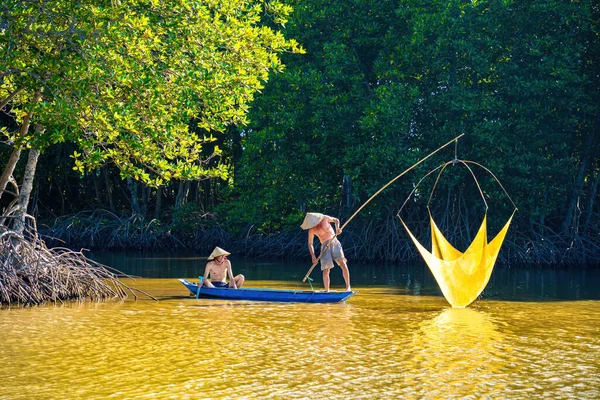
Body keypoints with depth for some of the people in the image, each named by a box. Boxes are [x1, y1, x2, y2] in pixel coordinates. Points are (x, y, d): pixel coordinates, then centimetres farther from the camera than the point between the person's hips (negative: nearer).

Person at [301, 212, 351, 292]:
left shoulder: (325, 218, -3)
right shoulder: (312, 230, -2)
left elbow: (336, 220, 14)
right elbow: (310, 244, 7)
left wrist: (337, 228, -6)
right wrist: (313, 256, -4)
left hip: (335, 243, 0)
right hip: (325, 247, 0)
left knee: (343, 264, -17)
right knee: (325, 270, -9)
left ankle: (348, 286, -14)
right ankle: (327, 291, -3)